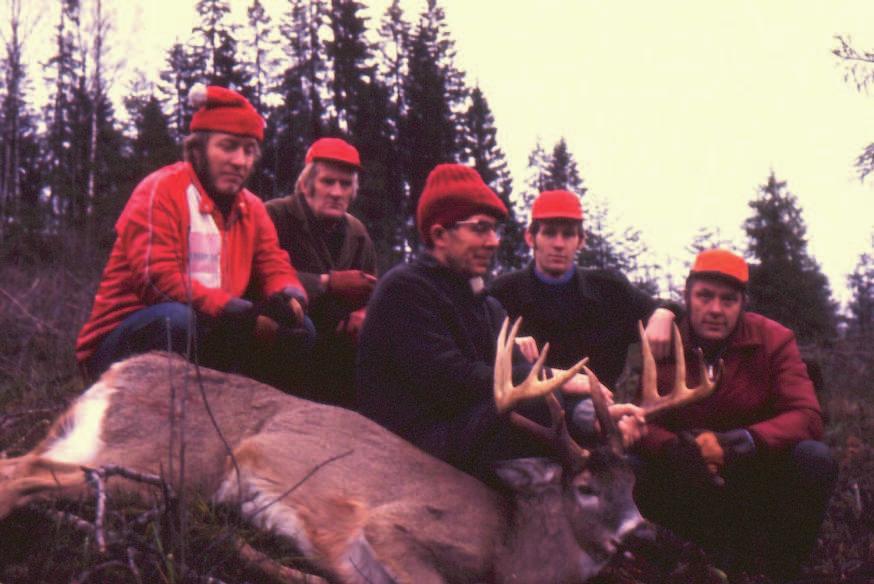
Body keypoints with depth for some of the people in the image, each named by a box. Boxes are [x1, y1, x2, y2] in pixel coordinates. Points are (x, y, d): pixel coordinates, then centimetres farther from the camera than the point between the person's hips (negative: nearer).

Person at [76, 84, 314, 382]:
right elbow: (157, 279, -23)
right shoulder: (160, 190, -12)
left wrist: (289, 300, -19)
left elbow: (276, 268, 9)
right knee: (177, 318, -38)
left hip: (205, 337, 7)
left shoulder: (251, 209, 11)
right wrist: (244, 314, -30)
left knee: (300, 329, -4)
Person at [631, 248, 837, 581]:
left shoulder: (773, 339, -10)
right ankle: (730, 552, -6)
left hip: (761, 473, 0)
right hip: (698, 482, 0)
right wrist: (675, 448, -39)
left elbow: (807, 417, -19)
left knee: (814, 459, -30)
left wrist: (751, 440, -40)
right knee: (639, 477, -28)